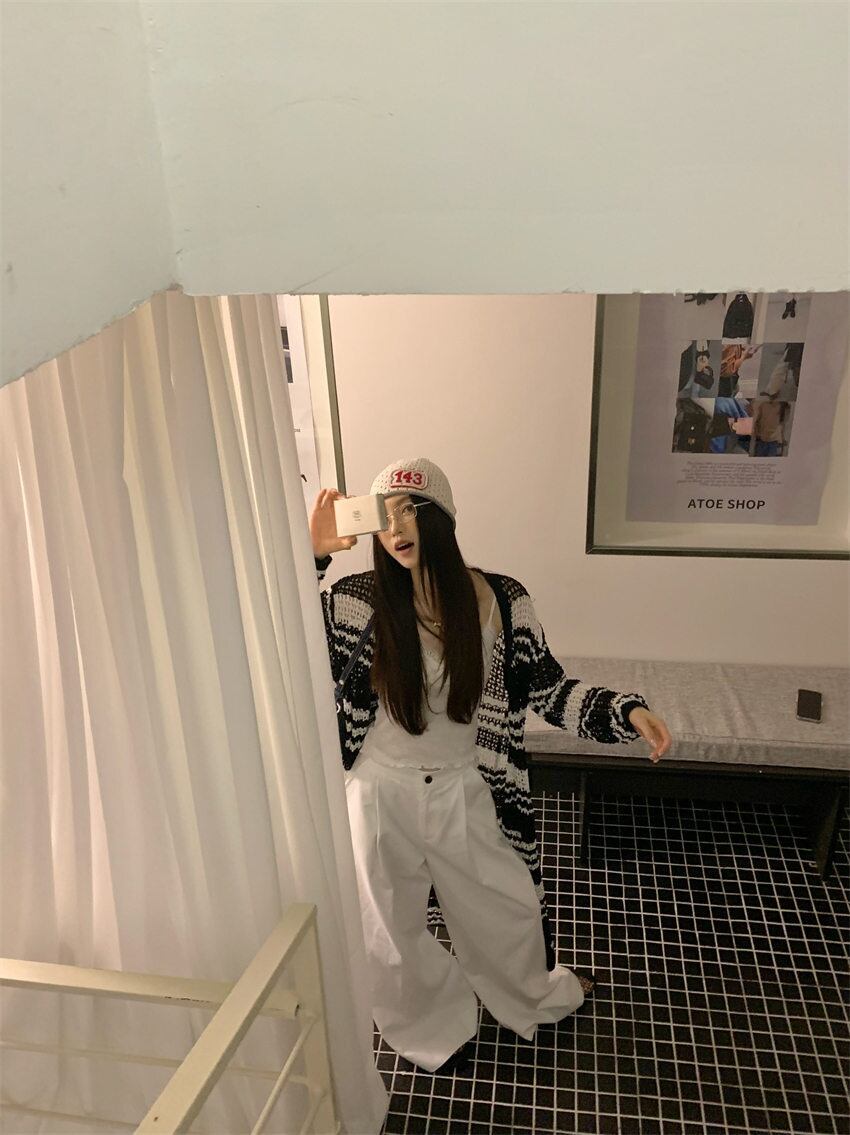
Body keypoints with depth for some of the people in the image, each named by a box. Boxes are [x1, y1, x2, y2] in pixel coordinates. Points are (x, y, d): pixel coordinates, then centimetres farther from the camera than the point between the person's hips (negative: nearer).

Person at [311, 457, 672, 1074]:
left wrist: (627, 710, -18)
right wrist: (311, 556, -29)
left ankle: (539, 994, 58)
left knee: (508, 907, 23)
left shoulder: (501, 600, -12)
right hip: (382, 792, 0)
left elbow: (548, 689, -5)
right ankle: (438, 1026, 52)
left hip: (463, 790, 1)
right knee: (393, 932, 19)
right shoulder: (361, 600, -16)